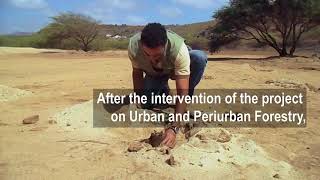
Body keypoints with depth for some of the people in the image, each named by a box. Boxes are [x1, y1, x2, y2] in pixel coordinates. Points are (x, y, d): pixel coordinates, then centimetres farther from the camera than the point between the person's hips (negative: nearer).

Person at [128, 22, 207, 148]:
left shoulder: (179, 49, -43)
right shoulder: (133, 46, -34)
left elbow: (182, 92, -43)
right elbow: (137, 73, -13)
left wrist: (174, 128, -50)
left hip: (176, 69, -2)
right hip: (153, 74, 2)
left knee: (200, 57, -33)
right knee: (146, 105, -16)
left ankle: (185, 107, -13)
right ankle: (163, 90, 20)